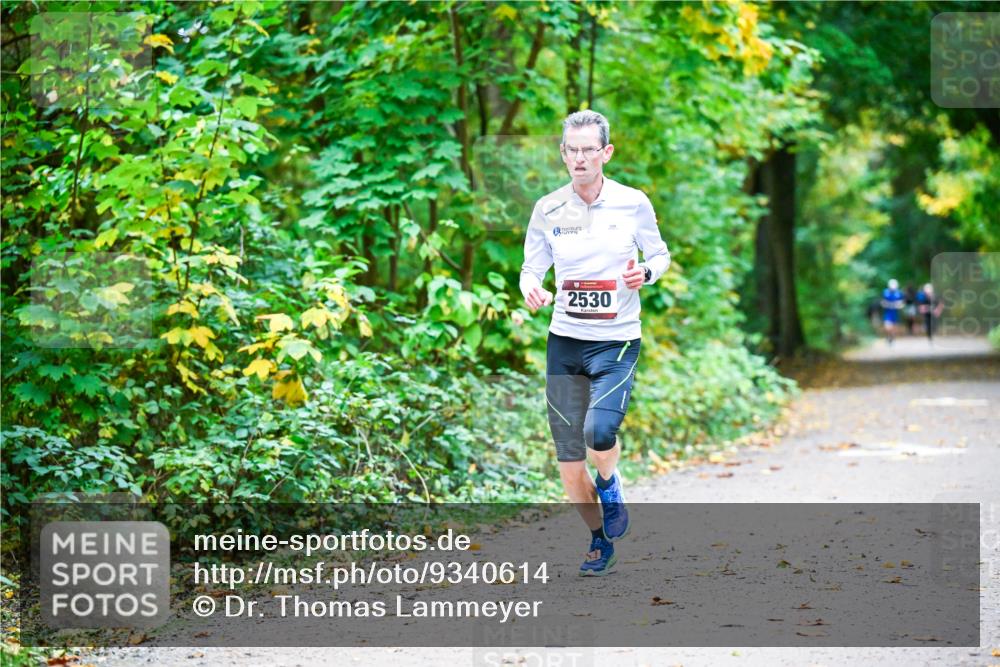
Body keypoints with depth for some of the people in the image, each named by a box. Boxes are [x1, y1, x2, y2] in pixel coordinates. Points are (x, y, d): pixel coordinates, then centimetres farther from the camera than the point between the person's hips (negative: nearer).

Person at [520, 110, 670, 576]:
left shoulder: (633, 203, -3)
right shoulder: (548, 209, 1)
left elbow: (660, 254, 9)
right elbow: (531, 267, 9)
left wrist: (646, 273, -13)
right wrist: (531, 289, -14)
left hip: (618, 341, -2)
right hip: (565, 342, 2)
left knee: (599, 433, -24)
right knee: (567, 457, 2)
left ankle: (609, 484, 13)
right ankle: (600, 540, 25)